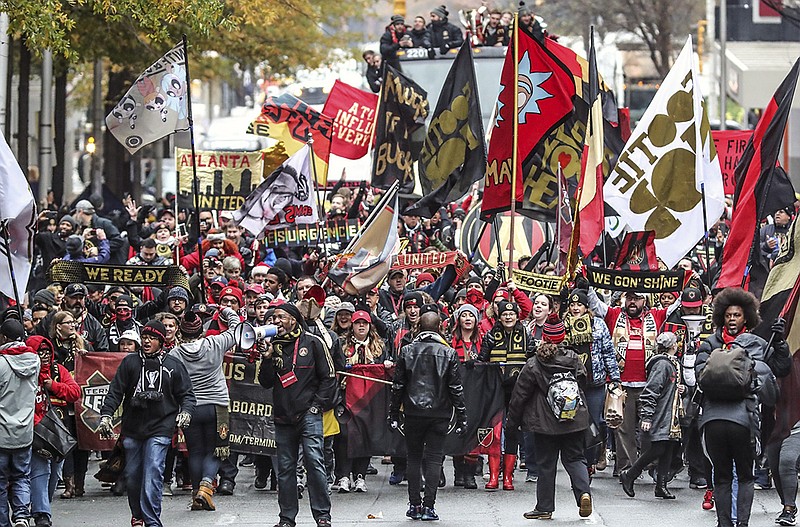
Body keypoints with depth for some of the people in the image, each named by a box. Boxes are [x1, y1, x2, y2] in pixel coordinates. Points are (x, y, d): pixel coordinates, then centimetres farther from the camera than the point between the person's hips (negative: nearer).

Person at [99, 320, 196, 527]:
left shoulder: (173, 365, 6)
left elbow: (186, 393, 12)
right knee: (132, 475, 10)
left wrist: (185, 411, -7)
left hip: (160, 428, -3)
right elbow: (115, 391, 7)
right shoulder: (130, 362, 7)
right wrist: (106, 415, -4)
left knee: (153, 473, -15)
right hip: (132, 428, 3)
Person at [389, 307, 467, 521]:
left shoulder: (407, 351, 0)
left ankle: (414, 505, 8)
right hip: (439, 413, -1)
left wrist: (393, 414, 9)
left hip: (413, 413, 1)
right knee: (434, 458, 2)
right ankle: (429, 506, -4)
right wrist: (461, 417, 2)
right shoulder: (448, 353, -3)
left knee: (414, 458, 10)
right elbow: (456, 388, -2)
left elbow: (397, 386, 2)